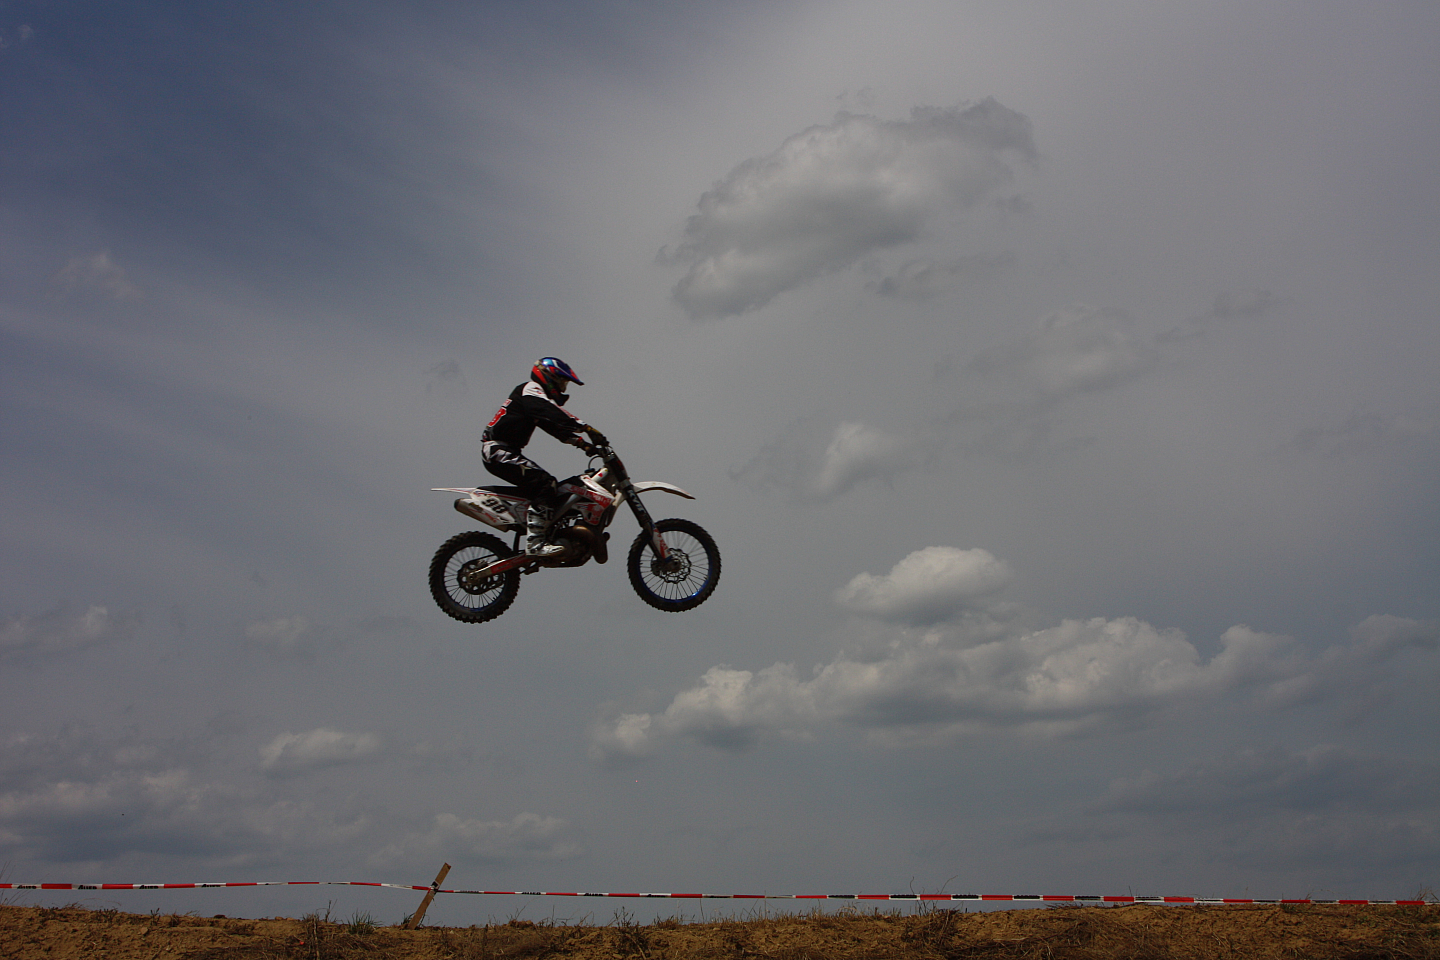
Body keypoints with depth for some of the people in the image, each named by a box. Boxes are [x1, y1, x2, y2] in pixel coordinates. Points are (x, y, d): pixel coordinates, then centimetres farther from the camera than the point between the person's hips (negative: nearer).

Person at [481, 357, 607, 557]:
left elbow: (556, 427, 23)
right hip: (498, 449, -11)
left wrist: (581, 443, 11)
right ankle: (535, 543, -30)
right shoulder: (530, 390, -7)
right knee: (543, 484, -23)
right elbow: (554, 414, -23)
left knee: (548, 485, 11)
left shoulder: (536, 395, 24)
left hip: (507, 451, 11)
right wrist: (587, 428, -28)